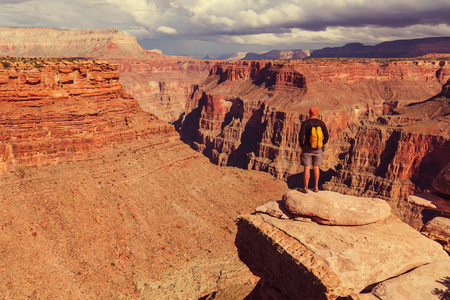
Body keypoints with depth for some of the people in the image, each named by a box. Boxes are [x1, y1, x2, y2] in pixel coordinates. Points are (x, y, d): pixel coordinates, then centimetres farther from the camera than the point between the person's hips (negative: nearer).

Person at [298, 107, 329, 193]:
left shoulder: (305, 123, -8)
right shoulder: (321, 123, 1)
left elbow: (301, 136, -13)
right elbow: (326, 136, -1)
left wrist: (302, 145, 4)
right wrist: (321, 145, 14)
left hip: (307, 148, -3)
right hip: (318, 149, 3)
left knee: (307, 168, -1)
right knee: (316, 168, 12)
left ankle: (305, 188, 2)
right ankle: (316, 187, 16)